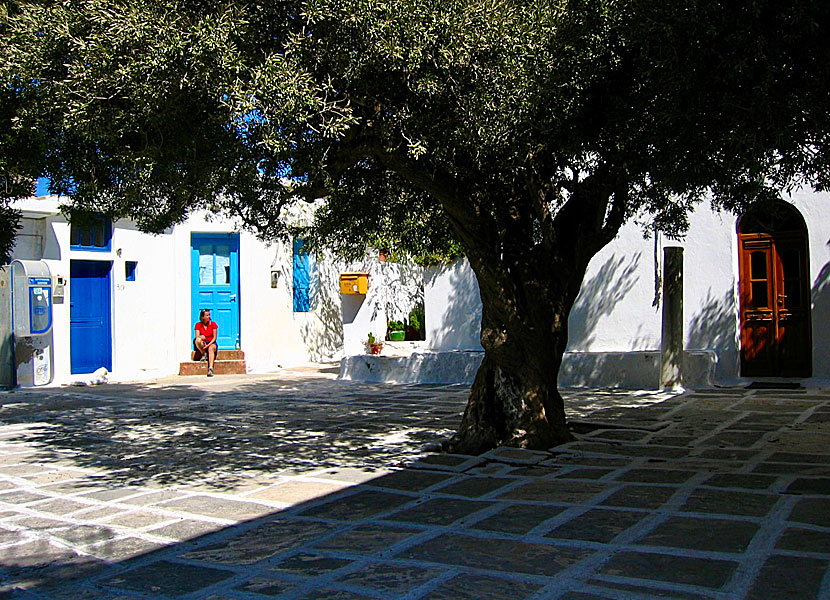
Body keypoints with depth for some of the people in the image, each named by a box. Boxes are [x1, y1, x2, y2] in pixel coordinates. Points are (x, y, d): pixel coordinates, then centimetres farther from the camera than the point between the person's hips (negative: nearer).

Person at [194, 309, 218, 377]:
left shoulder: (213, 324, -1)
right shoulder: (198, 325, 1)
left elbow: (214, 338, -4)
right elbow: (197, 337, -9)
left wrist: (208, 345, -18)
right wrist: (201, 337, -33)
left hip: (211, 343, -1)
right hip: (202, 344, 1)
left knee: (211, 348, -38)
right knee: (198, 340, -34)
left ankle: (210, 369, -51)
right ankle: (203, 354, -8)